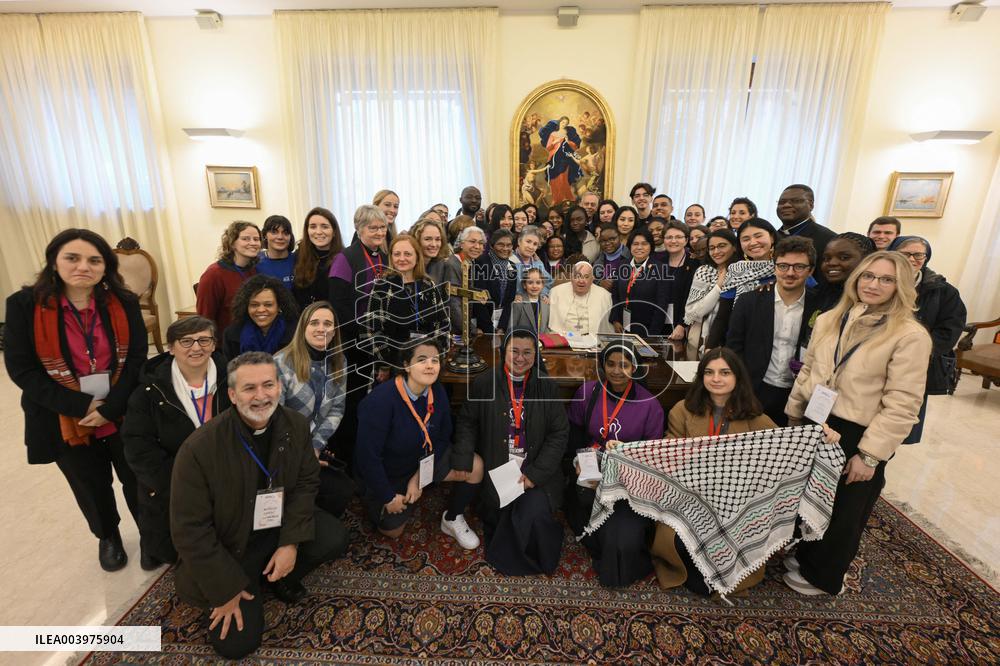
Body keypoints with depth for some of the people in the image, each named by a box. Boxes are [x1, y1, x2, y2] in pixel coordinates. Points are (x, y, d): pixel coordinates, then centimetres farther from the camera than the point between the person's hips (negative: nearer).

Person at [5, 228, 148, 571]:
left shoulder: (124, 303, -8)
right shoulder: (25, 304, -11)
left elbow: (137, 358, -8)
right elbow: (21, 369, -11)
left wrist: (111, 407, -18)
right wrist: (81, 406, -18)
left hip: (124, 413, 0)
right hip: (65, 421, 0)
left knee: (138, 480, 14)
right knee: (92, 487, 21)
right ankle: (108, 536, 47)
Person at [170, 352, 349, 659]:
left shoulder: (296, 425, -14)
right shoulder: (199, 447, -27)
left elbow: (307, 482, -5)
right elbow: (190, 529, -20)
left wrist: (291, 542, -15)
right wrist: (226, 589, -14)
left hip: (280, 524, 4)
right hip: (227, 546, -3)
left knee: (335, 539, -18)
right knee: (236, 643, -8)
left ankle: (281, 575, 11)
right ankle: (249, 581, 22)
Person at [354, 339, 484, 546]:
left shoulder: (438, 392, -16)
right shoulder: (380, 401, -32)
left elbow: (442, 438, -4)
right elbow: (368, 456, -26)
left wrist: (419, 477, -11)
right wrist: (388, 497, -16)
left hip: (424, 461, 4)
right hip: (385, 474, -3)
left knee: (475, 466, -15)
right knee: (393, 531, 8)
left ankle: (452, 520, 9)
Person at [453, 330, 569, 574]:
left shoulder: (547, 386, -2)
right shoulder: (483, 383, -3)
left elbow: (559, 434, -2)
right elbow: (467, 423, 3)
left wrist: (536, 473, -11)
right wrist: (462, 461, -11)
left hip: (535, 471, 0)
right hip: (495, 470, 0)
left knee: (535, 512, -21)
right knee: (496, 517, -9)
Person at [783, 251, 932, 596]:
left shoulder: (910, 336, -15)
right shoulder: (829, 320, 0)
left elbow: (902, 405, -16)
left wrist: (869, 454, -17)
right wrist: (794, 416, 11)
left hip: (857, 436, -4)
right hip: (815, 424, 4)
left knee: (843, 511, 17)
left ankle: (823, 577, 39)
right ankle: (806, 555, 46)